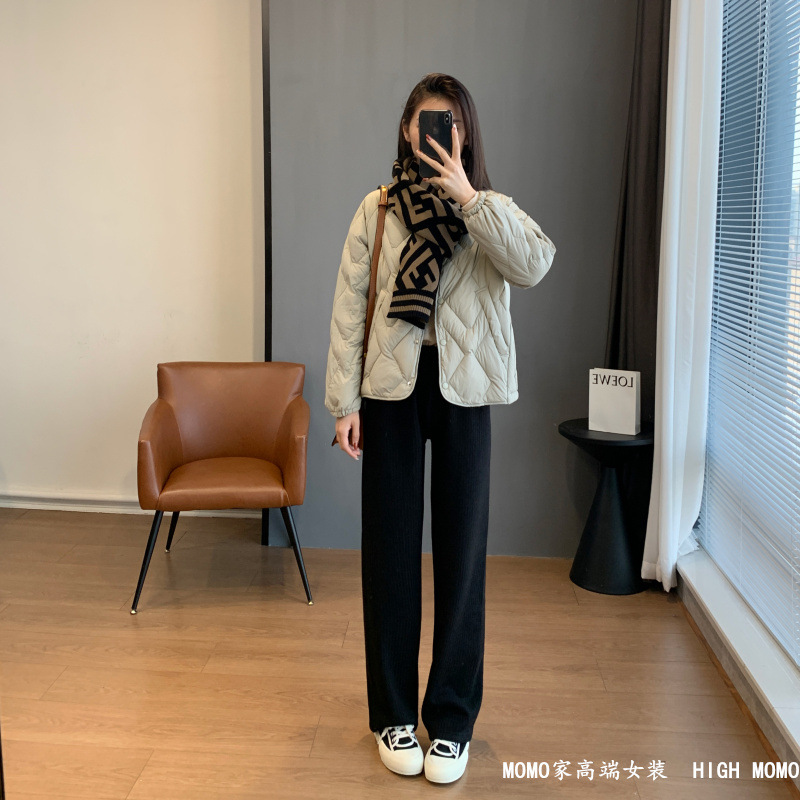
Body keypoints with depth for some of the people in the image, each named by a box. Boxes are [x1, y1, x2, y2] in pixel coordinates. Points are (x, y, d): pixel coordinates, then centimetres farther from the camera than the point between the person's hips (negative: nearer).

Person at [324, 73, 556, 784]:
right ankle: (392, 713, 24)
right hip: (391, 387, 0)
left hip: (464, 391, 0)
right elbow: (349, 307, 2)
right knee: (390, 548, 7)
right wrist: (344, 402, -4)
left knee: (462, 550, 5)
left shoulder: (492, 211, 5)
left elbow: (535, 266, -17)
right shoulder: (377, 210, 5)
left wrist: (467, 197, -20)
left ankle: (451, 719, 20)